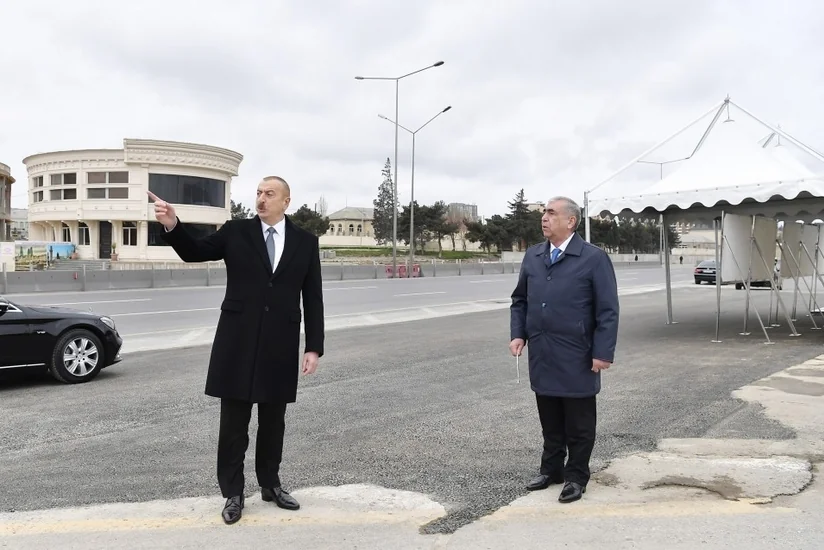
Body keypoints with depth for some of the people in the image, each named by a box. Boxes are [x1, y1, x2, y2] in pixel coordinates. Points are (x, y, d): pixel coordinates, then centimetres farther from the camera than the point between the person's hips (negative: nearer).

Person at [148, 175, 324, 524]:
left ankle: (270, 485, 31)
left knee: (273, 421, 13)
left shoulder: (305, 242, 3)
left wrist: (314, 347, -2)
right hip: (238, 342, -1)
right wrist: (172, 225, -18)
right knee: (234, 423, 6)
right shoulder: (236, 232, 2)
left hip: (280, 345, 1)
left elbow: (313, 298, 2)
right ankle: (233, 493, 21)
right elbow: (194, 252, 2)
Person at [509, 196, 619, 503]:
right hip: (541, 355, 5)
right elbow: (519, 299, 16)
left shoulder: (594, 258, -7)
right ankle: (551, 468, 31)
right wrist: (518, 334, 3)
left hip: (576, 357, -4)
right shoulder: (532, 256, 8)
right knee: (549, 418, 16)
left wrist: (603, 352, -13)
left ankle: (576, 476, 23)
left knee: (578, 422, 8)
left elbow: (607, 310, -9)